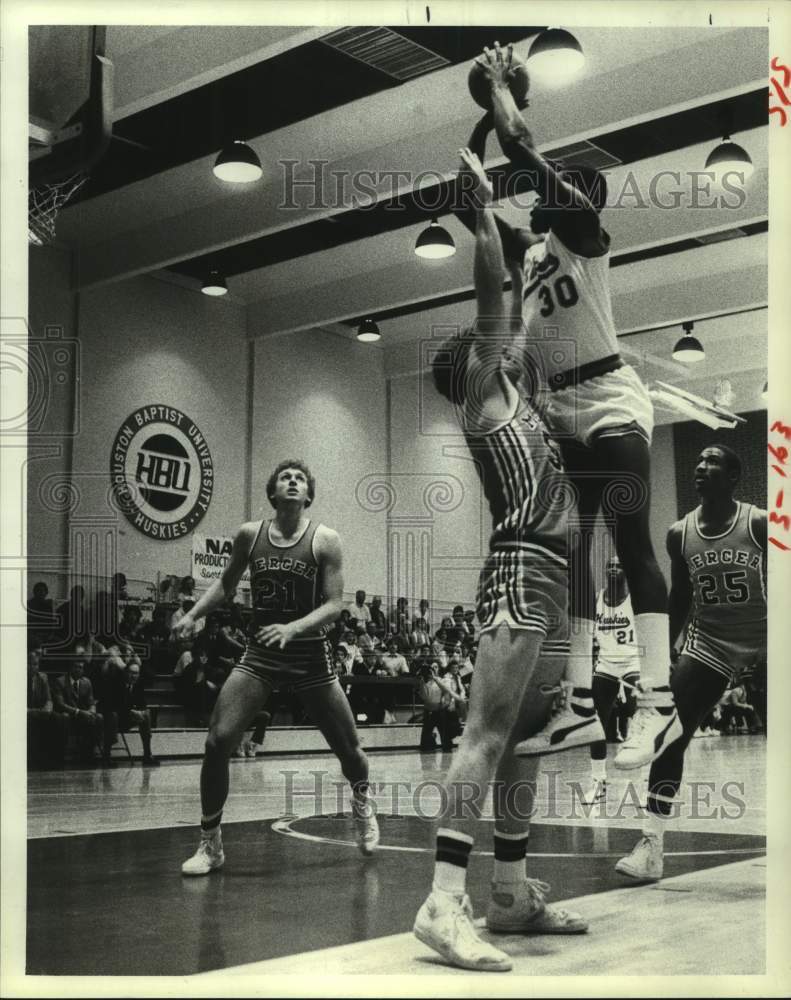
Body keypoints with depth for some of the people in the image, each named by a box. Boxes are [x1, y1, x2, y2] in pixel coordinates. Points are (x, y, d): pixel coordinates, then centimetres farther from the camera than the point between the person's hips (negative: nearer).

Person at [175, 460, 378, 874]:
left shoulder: (324, 540, -8)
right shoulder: (250, 534, 0)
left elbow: (334, 604, -11)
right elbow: (226, 583, 14)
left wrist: (293, 628, -27)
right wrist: (192, 615, -1)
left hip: (310, 654, -1)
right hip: (259, 653, 1)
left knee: (349, 749, 8)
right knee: (217, 742, -14)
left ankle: (362, 803, 43)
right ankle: (209, 843, 1)